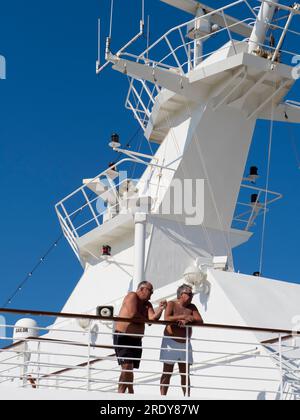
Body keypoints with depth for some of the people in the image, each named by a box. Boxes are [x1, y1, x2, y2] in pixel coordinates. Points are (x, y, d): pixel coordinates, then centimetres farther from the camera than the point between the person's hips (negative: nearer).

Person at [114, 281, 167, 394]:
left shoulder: (147, 304, 15)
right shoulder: (132, 296, -7)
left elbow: (153, 318, 0)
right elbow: (133, 314, -18)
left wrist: (161, 308, -16)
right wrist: (146, 320, -3)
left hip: (136, 339, 7)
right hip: (123, 337, -7)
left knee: (130, 368, 11)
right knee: (127, 366, -17)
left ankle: (130, 393, 18)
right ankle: (121, 392, -11)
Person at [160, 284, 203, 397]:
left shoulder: (192, 307, 7)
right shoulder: (172, 304, -5)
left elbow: (200, 321, -4)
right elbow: (167, 318, -22)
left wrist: (188, 320, -22)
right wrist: (183, 316, -29)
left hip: (185, 343, 5)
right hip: (171, 341, -4)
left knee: (185, 373, 4)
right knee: (167, 373, -2)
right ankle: (163, 397, 1)